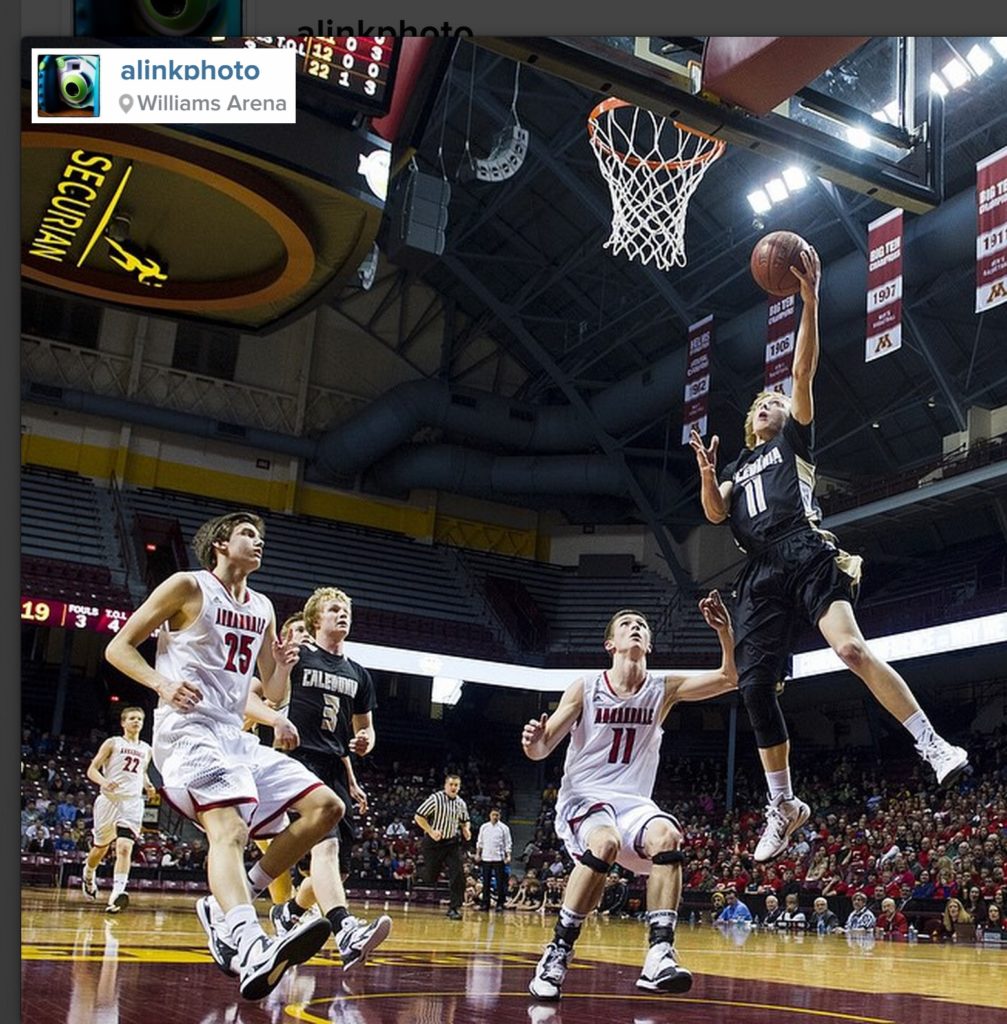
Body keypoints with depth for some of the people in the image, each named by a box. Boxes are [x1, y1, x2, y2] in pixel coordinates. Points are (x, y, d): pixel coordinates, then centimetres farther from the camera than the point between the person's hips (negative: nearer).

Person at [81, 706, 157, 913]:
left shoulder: (147, 750, 14)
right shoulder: (113, 743, 3)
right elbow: (92, 770, 0)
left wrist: (148, 786, 9)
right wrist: (104, 781, -21)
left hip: (133, 802, 2)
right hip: (109, 800, -2)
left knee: (124, 847, -18)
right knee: (100, 848, 13)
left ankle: (117, 894, -30)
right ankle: (88, 876, 44)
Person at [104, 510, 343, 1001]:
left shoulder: (262, 609, 18)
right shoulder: (188, 586, 0)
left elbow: (271, 689, 24)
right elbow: (118, 646, -1)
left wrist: (282, 668, 0)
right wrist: (162, 683, -19)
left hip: (236, 735, 8)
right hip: (188, 728, -8)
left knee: (325, 807, 0)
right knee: (229, 828, -31)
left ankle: (227, 905, 2)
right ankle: (253, 951, -53)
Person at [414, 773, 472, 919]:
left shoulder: (461, 803, 4)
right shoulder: (435, 799, -13)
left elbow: (464, 821, 21)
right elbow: (418, 816, -12)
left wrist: (466, 829, -2)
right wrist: (431, 831, -21)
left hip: (452, 843, 4)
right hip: (433, 843, -4)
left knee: (458, 874, -10)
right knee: (430, 879, 2)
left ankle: (454, 908, -1)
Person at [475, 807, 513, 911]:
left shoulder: (504, 828, 0)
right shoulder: (484, 827, 7)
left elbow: (508, 843, -1)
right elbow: (480, 842, 13)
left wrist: (508, 856, -9)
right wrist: (478, 854, 7)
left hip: (499, 859, -2)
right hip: (486, 858, 2)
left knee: (500, 882, -2)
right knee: (486, 882, 5)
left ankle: (500, 904, 3)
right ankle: (485, 903, 11)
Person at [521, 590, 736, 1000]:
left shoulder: (664, 689, 5)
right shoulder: (584, 689, -2)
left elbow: (729, 678, -5)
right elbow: (543, 749, -3)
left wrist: (724, 630, -21)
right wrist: (533, 741, -28)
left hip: (633, 802, 3)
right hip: (583, 797, -3)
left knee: (667, 836, -31)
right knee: (604, 842, -36)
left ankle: (659, 954, -31)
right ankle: (558, 952, -25)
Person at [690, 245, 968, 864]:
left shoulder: (794, 440, 19)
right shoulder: (738, 468, 31)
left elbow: (805, 373, 4)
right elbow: (716, 514, 12)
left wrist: (810, 301, -6)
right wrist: (707, 470, -6)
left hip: (806, 555, -5)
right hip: (761, 575, 5)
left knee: (851, 647, -29)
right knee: (755, 688, -4)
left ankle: (934, 746, -24)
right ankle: (784, 806, 9)